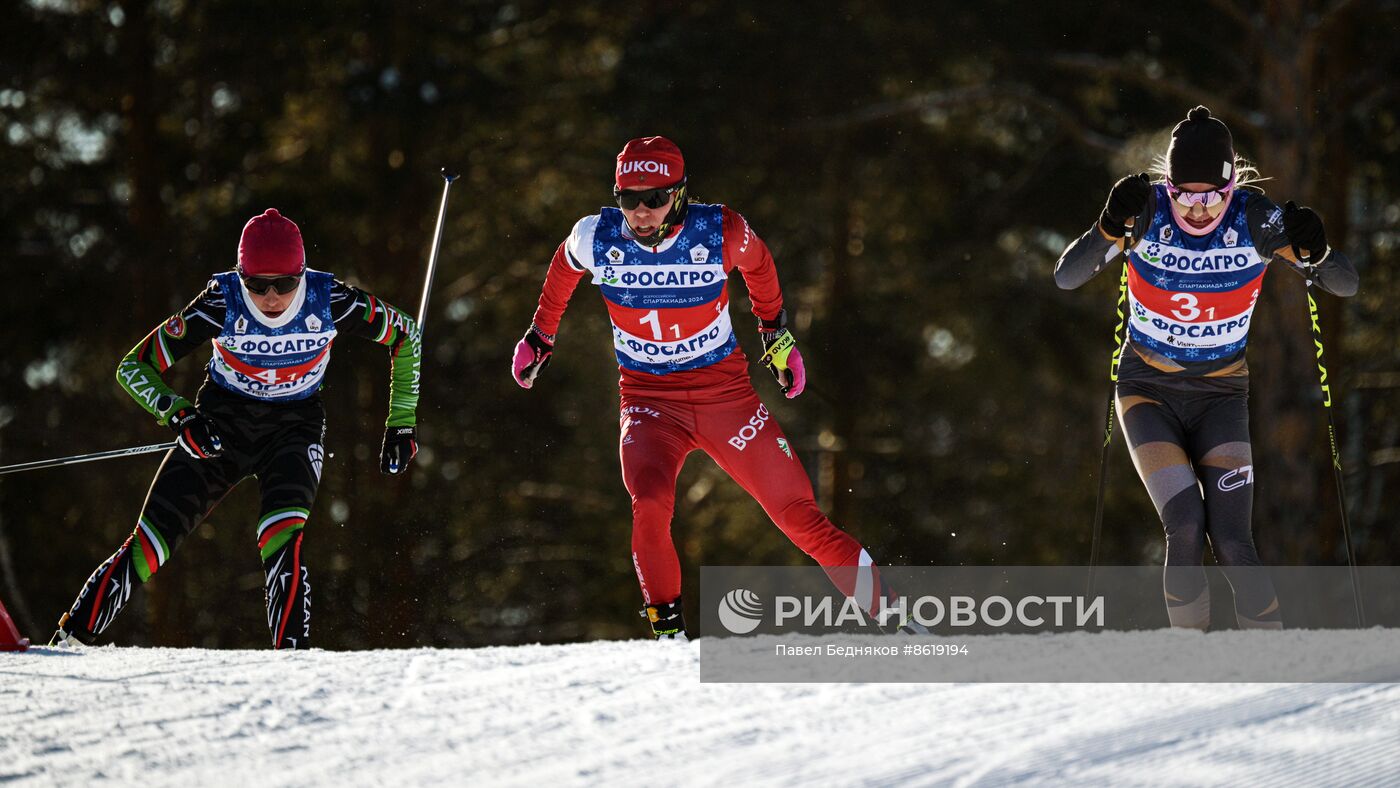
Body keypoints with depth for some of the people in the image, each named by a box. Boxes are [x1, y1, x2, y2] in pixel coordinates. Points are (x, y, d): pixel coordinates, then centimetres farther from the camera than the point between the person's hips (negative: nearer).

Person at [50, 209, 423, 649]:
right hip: (220, 428, 0)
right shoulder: (221, 304, -24)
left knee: (281, 545, -28)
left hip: (293, 431, 0)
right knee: (147, 549, -9)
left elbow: (406, 337, -2)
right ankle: (68, 641, 2)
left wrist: (402, 424, -2)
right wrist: (179, 416, -34)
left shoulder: (330, 302, -21)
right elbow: (134, 368, -17)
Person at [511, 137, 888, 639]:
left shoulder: (720, 233, -15)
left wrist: (775, 330, 20)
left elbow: (757, 263, 9)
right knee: (650, 503, -29)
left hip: (725, 391, 0)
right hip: (649, 399, 0)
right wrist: (541, 334, 24)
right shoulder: (595, 239, -12)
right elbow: (564, 268, 13)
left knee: (799, 515, -2)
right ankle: (667, 628, -14)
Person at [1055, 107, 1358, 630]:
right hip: (1149, 391, 0)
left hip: (1221, 396, 1)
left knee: (1233, 545, -14)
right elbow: (1066, 277, -22)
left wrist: (1314, 254, -35)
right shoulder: (1147, 209, -16)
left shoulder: (1255, 218, -15)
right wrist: (1110, 229, -40)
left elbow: (1344, 285, -12)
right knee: (1185, 527, -19)